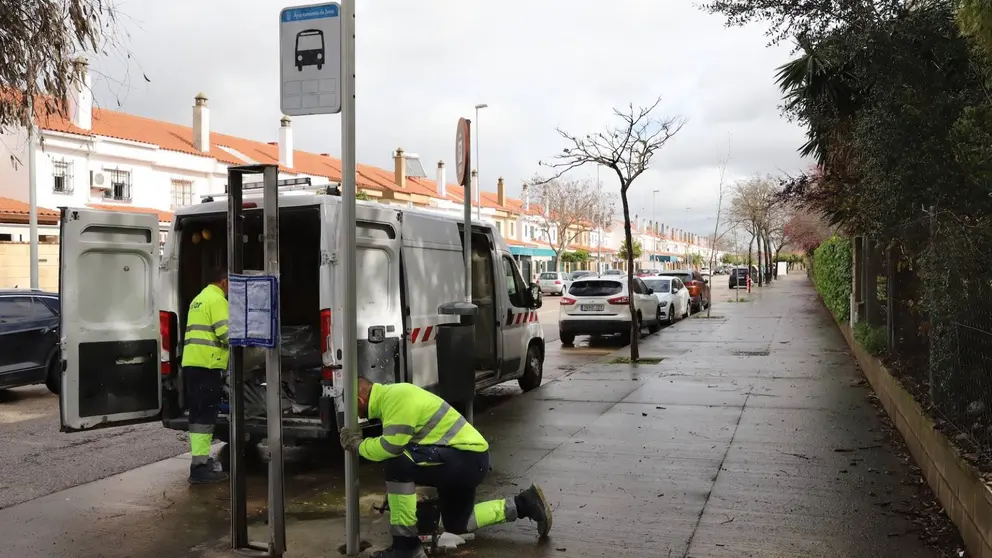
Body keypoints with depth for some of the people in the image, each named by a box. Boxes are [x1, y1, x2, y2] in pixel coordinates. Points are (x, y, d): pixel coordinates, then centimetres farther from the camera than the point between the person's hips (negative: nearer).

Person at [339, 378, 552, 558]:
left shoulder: (396, 399, -21)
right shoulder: (391, 394, 10)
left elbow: (389, 448, -27)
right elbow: (399, 444, 19)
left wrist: (357, 444, -8)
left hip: (467, 457, -11)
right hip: (469, 457, 11)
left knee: (398, 463, -24)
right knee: (456, 525, 24)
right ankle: (525, 504, 30)